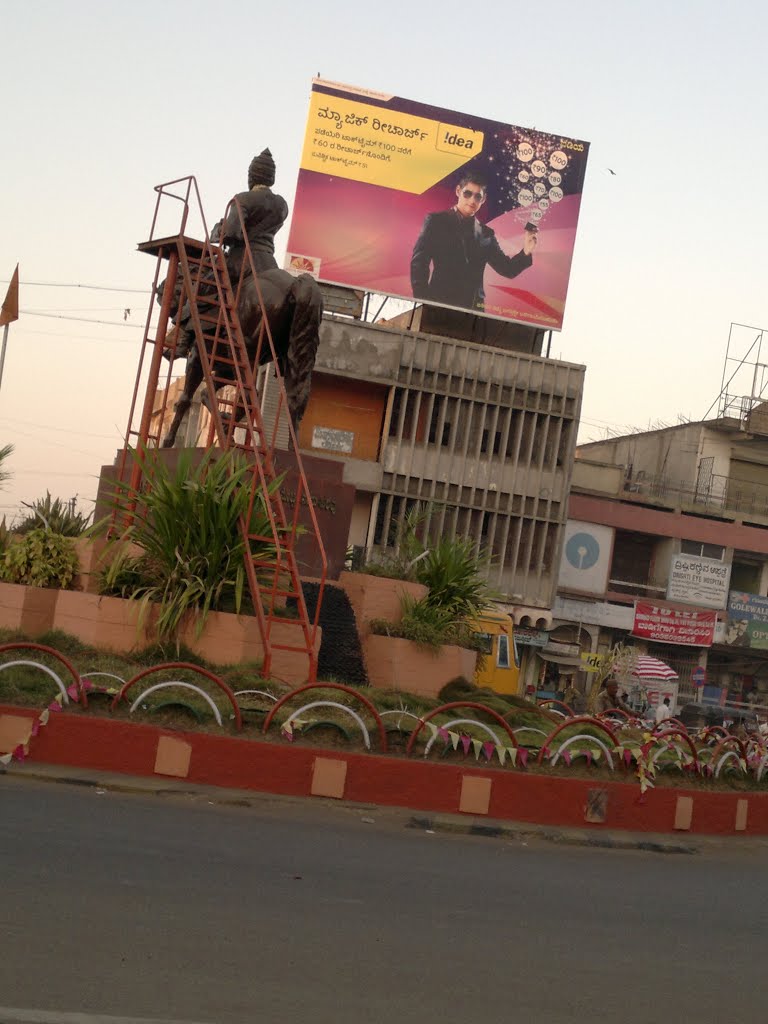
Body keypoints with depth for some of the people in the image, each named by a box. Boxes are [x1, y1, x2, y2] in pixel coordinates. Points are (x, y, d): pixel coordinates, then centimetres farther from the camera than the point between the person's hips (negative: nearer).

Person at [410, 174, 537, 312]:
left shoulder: (486, 234, 13)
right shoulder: (436, 221, 4)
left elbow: (507, 269, 12)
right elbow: (418, 263, -1)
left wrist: (526, 252, -7)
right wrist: (422, 302, -10)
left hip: (473, 308, 3)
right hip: (440, 304, -3)